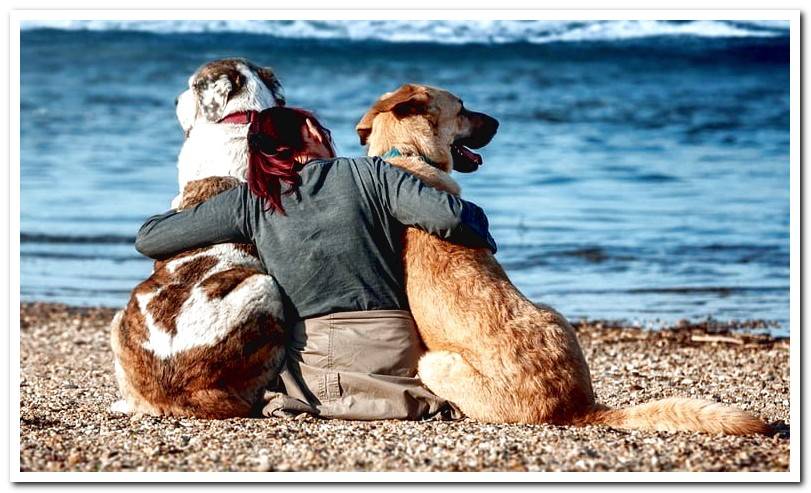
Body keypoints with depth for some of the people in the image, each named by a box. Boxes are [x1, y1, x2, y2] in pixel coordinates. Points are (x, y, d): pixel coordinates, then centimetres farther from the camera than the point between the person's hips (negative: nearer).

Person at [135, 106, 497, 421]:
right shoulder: (369, 173, 1)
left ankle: (297, 402, -3)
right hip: (394, 356, -1)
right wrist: (481, 237, 11)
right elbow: (448, 216, -11)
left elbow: (148, 238, 6)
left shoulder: (251, 201, 4)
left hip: (310, 364, 1)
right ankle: (422, 401, -7)